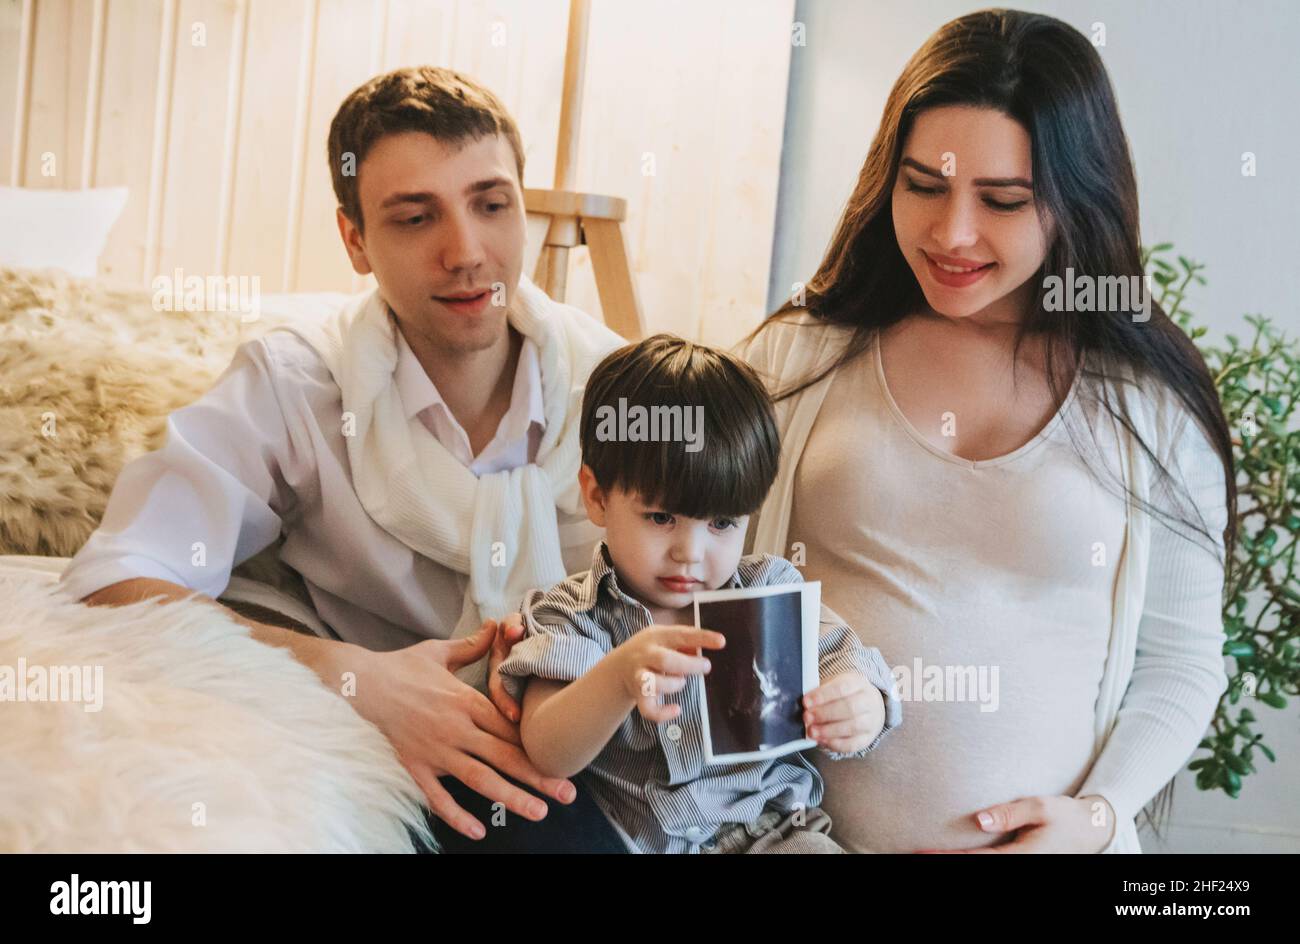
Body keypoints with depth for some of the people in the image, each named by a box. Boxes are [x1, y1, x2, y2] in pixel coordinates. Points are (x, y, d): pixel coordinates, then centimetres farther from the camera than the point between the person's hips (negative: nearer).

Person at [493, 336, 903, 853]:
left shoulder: (768, 592, 5)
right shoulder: (573, 617, -2)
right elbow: (548, 755, -14)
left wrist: (861, 711, -27)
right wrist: (618, 678, -34)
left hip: (770, 826, 2)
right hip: (632, 841, -2)